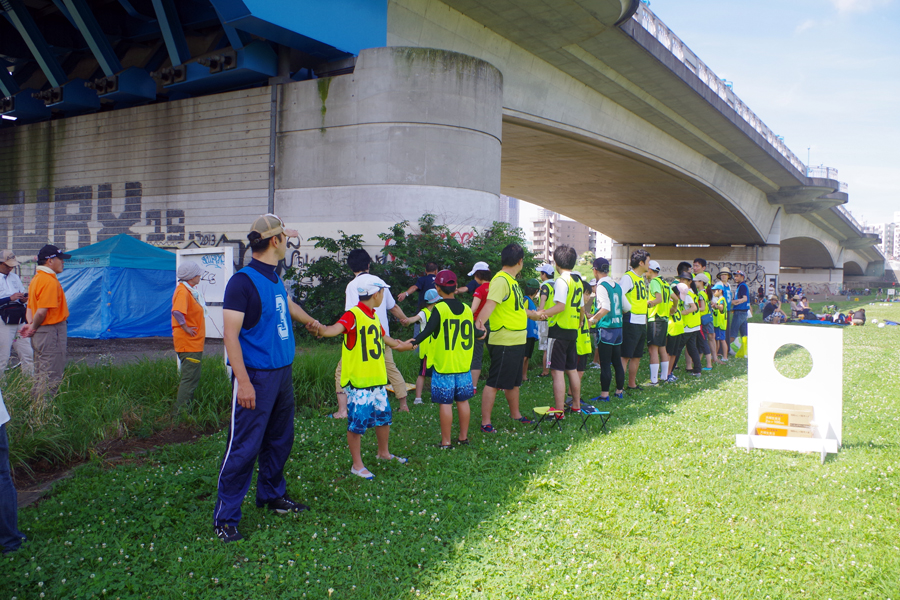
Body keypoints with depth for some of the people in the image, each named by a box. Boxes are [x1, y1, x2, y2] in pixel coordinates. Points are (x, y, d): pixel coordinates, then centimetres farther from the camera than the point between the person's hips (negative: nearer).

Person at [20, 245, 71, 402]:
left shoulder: (36, 279, 16)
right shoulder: (50, 281, -17)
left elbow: (30, 307, 17)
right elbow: (42, 311, -23)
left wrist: (30, 324, 2)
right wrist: (33, 328, -8)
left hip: (40, 334, 10)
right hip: (51, 332, -10)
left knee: (40, 376, 18)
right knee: (51, 378, -5)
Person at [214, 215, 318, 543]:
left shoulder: (275, 279, 11)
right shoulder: (243, 280, -14)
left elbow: (289, 306, 34)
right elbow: (230, 334, -17)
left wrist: (313, 323, 53)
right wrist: (243, 382, -23)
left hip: (282, 372, 9)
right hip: (256, 377, -8)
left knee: (279, 440, 18)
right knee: (244, 447, -5)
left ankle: (272, 495, 36)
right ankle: (225, 517, 7)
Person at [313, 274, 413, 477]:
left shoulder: (374, 316, 12)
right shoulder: (353, 315, -16)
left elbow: (382, 337, 32)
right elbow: (337, 327, -37)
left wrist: (399, 344, 50)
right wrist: (322, 330, -60)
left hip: (378, 380, 9)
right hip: (358, 382, -9)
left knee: (383, 416, 19)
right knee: (357, 422, -1)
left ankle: (384, 452, 39)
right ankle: (357, 465, 12)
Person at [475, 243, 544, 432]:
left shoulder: (511, 280, 14)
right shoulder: (501, 280, -17)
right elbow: (490, 303, -32)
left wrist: (535, 314, 42)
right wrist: (480, 322, -48)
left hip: (516, 342, 10)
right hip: (504, 343, -10)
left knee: (513, 381, 22)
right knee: (494, 383, -4)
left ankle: (515, 415, 36)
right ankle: (486, 423, 2)